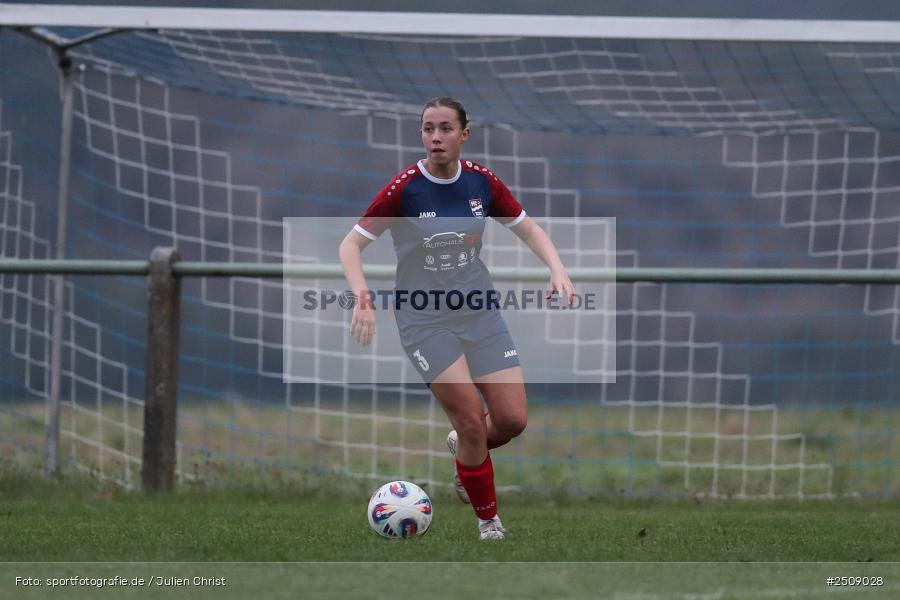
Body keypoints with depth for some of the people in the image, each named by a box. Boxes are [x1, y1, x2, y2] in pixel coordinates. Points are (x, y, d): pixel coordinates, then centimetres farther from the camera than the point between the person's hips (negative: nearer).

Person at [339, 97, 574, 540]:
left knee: (513, 419, -4)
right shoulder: (404, 189, -15)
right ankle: (488, 521, 9)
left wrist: (557, 269, -10)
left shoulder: (482, 182, -4)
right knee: (472, 421, -12)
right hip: (424, 318, -4)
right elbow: (351, 244, -10)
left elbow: (529, 230, 8)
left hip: (479, 312, 4)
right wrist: (362, 296, -27)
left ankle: (463, 447, 31)